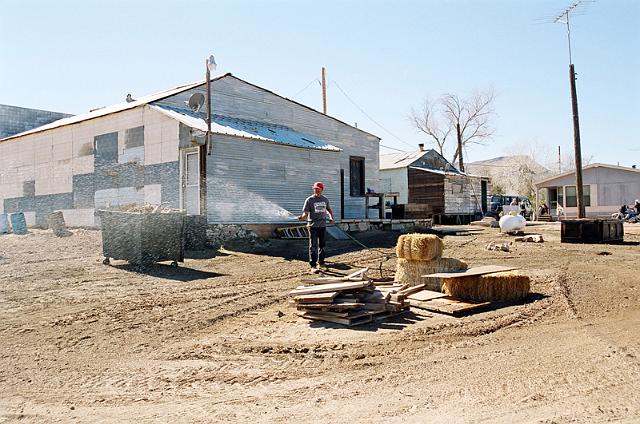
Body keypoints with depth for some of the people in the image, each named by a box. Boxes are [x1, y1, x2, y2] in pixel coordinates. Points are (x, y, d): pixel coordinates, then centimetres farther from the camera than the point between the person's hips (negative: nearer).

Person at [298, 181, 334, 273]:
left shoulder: (325, 199, 10)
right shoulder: (309, 200, -5)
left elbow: (329, 209, 26)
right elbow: (306, 213, -10)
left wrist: (331, 217, 12)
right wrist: (302, 217, -30)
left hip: (323, 225, 5)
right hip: (313, 225, -5)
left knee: (322, 245, 15)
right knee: (313, 246, -9)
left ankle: (321, 262, 30)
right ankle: (313, 266, -10)